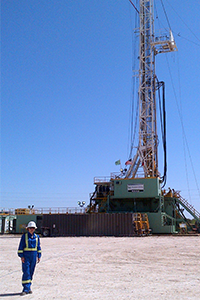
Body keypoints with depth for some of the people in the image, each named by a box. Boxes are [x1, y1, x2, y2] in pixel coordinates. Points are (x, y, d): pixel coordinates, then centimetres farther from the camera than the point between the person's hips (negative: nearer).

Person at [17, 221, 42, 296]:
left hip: (34, 256, 4)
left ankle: (28, 287, 19)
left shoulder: (36, 237, 7)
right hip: (26, 256, -4)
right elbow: (21, 247, -3)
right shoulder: (24, 236, -3)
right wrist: (21, 256, -9)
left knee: (31, 272, 8)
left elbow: (38, 247, 13)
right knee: (26, 272, -9)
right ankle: (26, 289, -5)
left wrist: (39, 256, 8)